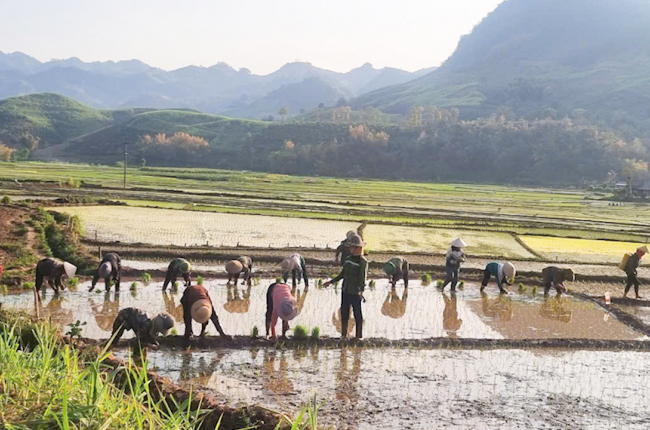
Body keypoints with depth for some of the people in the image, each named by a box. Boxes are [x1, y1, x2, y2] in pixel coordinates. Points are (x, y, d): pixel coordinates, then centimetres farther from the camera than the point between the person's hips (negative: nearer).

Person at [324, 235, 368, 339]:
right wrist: (331, 282, 22)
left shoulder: (363, 261, -10)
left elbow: (363, 277, -20)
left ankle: (359, 336, 11)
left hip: (355, 293, -6)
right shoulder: (348, 259, 10)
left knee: (357, 314, 2)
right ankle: (344, 334, 22)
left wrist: (362, 290, -32)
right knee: (344, 313, 11)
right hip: (345, 291, 7)